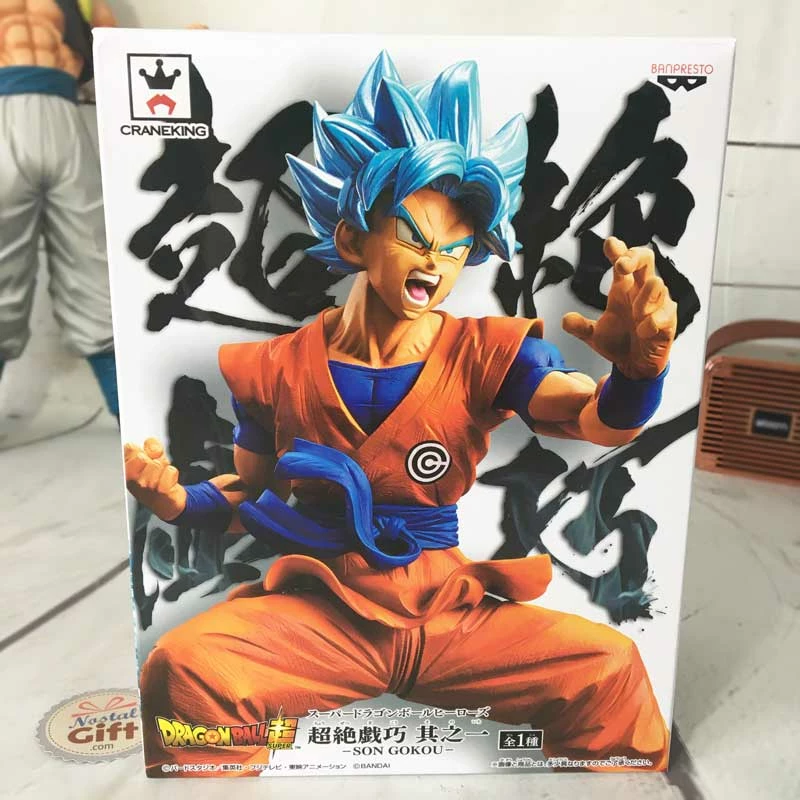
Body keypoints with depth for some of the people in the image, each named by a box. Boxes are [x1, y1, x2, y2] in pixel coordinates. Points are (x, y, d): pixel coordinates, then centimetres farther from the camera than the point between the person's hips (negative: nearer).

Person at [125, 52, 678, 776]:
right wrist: (175, 499, -12)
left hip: (447, 609, 1)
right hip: (315, 607, 0)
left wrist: (637, 371, -40)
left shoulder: (487, 353, -3)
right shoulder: (281, 365, -1)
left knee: (610, 666, -20)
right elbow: (243, 495, 9)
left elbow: (600, 421, -16)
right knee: (181, 669, -27)